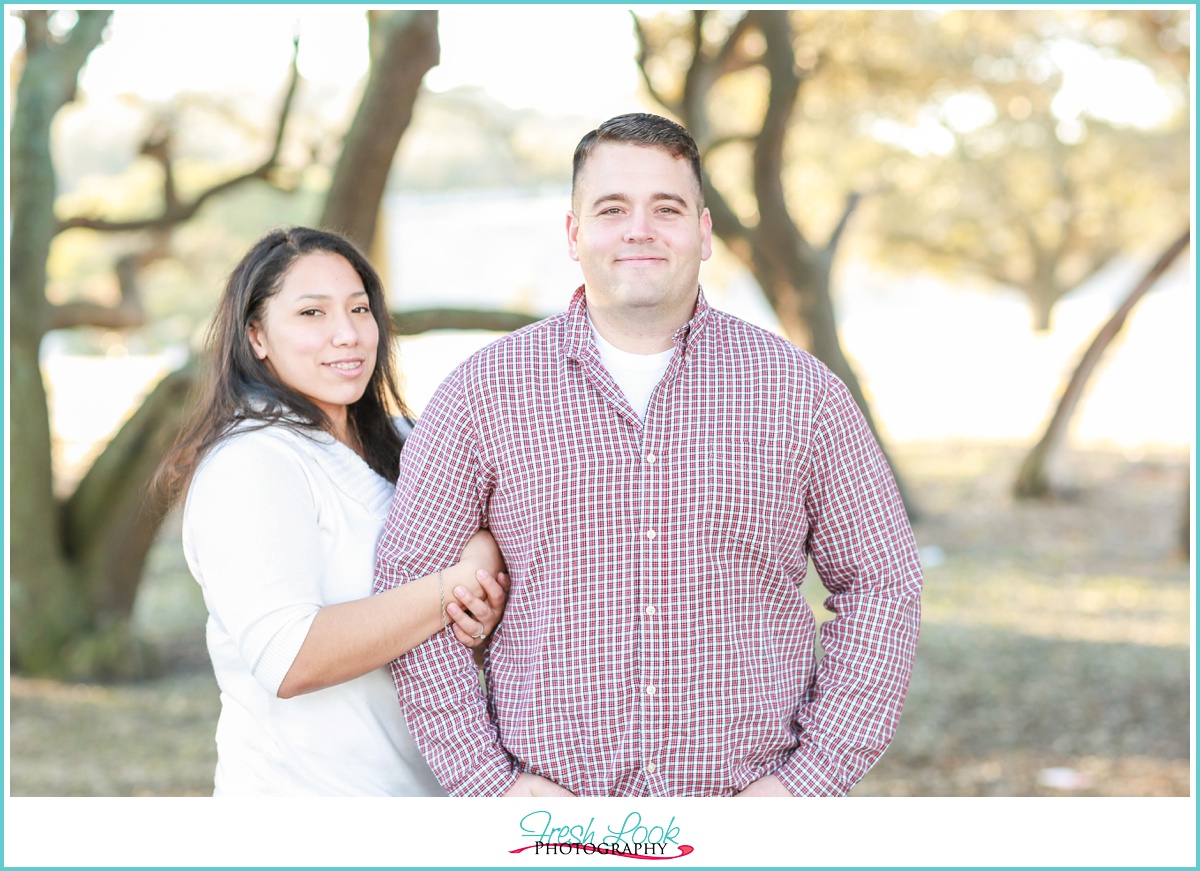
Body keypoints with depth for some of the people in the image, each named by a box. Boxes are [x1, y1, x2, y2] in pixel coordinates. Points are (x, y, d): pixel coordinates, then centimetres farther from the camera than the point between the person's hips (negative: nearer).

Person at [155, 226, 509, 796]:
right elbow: (289, 660, -30)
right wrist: (453, 586, -26)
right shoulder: (251, 462, -19)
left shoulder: (381, 450, 8)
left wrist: (481, 610, -15)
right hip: (303, 790, -8)